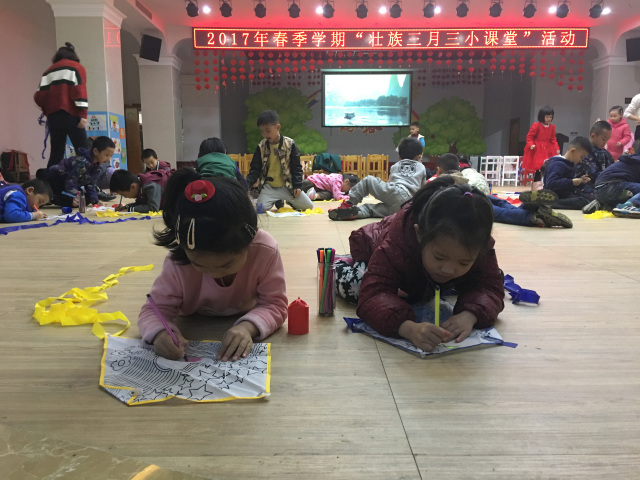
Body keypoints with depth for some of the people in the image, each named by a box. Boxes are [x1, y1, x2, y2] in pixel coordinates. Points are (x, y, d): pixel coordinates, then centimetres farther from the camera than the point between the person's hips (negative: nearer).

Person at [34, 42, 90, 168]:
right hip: (71, 115, -5)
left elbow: (39, 97, 9)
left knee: (56, 153, 8)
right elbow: (79, 91, -9)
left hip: (53, 116, 5)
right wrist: (83, 115, -14)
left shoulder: (48, 71, 21)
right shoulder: (77, 67, 8)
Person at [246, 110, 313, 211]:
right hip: (269, 187, 1)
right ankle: (278, 202, 12)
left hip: (287, 185, -1)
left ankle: (290, 200, 27)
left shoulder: (290, 144, -6)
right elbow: (255, 168, 2)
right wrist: (248, 182, -15)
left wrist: (298, 185, -7)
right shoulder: (261, 146, 0)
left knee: (309, 206, -4)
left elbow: (296, 167, 0)